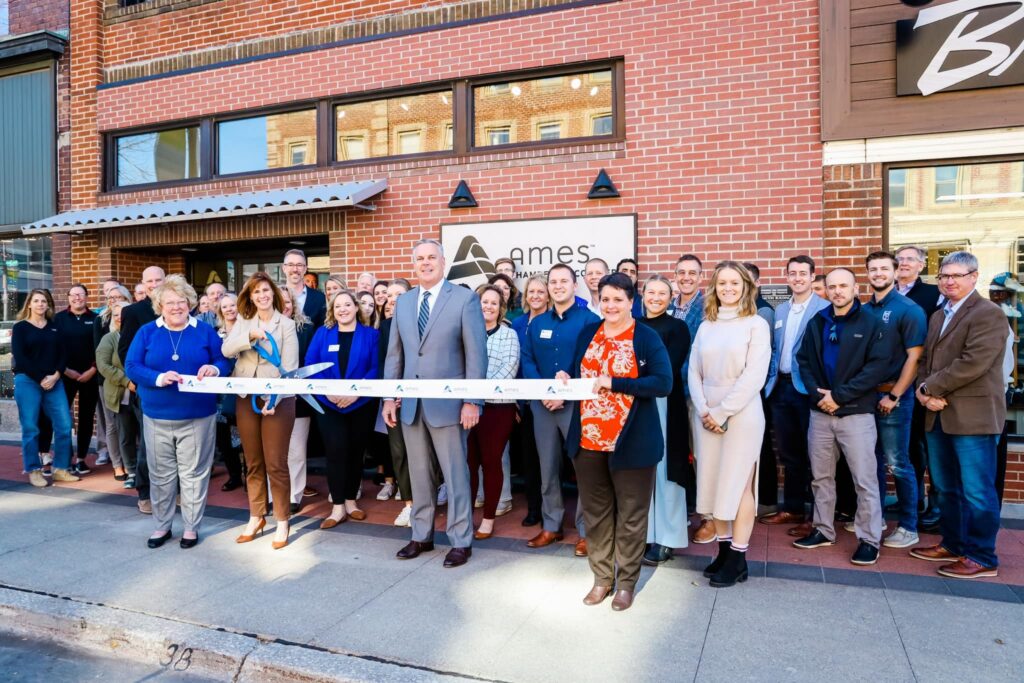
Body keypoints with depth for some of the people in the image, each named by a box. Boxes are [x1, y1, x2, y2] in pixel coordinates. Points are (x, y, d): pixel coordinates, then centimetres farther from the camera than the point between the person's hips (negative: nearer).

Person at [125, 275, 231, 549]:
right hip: (157, 417, 1)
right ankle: (161, 525, 27)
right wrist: (158, 378, -21)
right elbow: (131, 366, -3)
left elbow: (224, 362, 2)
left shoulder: (205, 331, 3)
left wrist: (213, 369, -21)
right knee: (160, 474, 11)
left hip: (198, 417, -1)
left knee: (194, 474, 5)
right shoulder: (146, 332, 4)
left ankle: (191, 527, 19)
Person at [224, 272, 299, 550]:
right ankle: (256, 517, 25)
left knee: (276, 464, -2)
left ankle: (282, 522, 10)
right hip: (246, 398, 4)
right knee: (253, 463, 13)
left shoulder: (286, 324, -2)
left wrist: (274, 398, -19)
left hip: (278, 399, -4)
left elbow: (289, 367, -8)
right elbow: (226, 350, -5)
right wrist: (250, 335, -21)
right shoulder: (243, 322, 10)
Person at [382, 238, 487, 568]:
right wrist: (390, 397, 7)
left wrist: (472, 401, -13)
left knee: (455, 474, 4)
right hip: (411, 403, 5)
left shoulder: (465, 298, -5)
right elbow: (394, 353, 13)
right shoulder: (403, 302, 11)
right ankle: (421, 535, 29)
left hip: (447, 402, -5)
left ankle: (461, 541, 18)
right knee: (419, 473, 14)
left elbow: (476, 354, -9)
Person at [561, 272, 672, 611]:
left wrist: (614, 383, -23)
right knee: (595, 513, 15)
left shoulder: (647, 337, -9)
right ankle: (602, 578, 31)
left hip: (632, 441, -4)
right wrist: (565, 377, -7)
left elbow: (663, 383, -17)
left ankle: (626, 582, 27)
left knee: (630, 516, 10)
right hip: (588, 439, 5)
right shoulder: (587, 333, 7)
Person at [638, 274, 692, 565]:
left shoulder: (677, 327, 0)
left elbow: (669, 368, -11)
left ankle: (665, 538, 8)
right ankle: (642, 531, 19)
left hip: (664, 403, -4)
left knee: (663, 468, -1)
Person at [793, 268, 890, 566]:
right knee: (821, 476, 13)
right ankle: (823, 530, 26)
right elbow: (804, 360, 10)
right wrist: (816, 392, -8)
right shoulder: (816, 323, 10)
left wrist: (839, 395, -15)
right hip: (820, 412, 5)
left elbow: (878, 366, -11)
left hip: (856, 413, -4)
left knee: (865, 480, 0)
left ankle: (869, 539, 13)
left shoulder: (870, 323, -3)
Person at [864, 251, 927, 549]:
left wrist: (894, 396, -14)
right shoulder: (863, 311, 8)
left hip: (893, 396, -5)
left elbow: (915, 357, -11)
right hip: (865, 394, 5)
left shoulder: (909, 309, -7)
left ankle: (908, 527, 13)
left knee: (897, 464, 0)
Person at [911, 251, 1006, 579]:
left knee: (976, 490, 0)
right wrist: (926, 393, -4)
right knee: (945, 487, 16)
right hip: (938, 415, 8)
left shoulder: (989, 314, -9)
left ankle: (981, 557, 11)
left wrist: (930, 388, -14)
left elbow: (972, 363, -20)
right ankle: (953, 544, 29)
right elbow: (926, 360, 15)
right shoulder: (938, 316, 17)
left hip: (972, 415, -8)